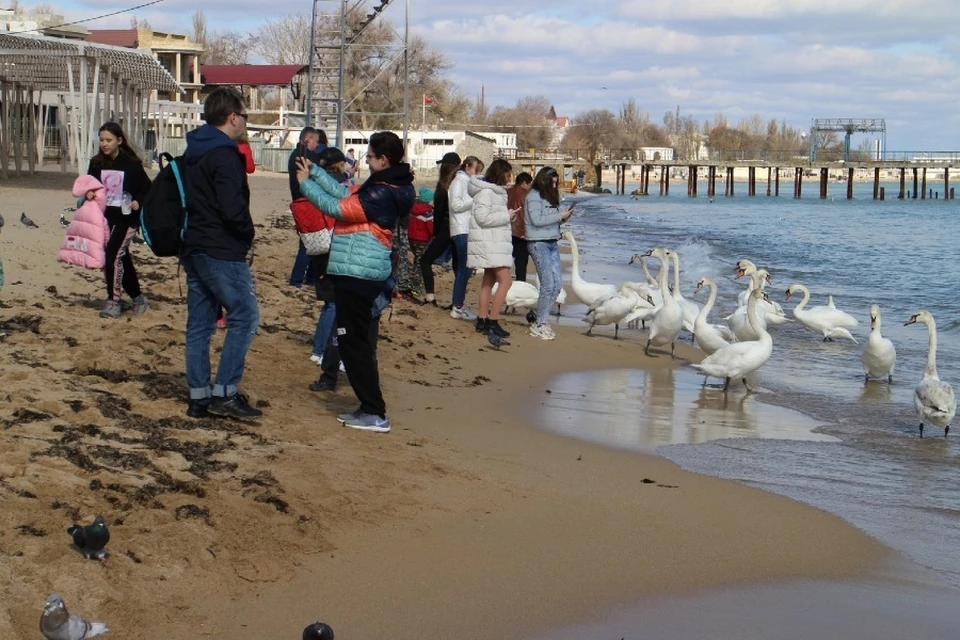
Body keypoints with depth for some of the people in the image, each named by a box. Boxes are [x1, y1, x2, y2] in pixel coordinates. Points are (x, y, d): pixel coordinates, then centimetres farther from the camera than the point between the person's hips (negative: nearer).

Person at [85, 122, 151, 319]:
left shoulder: (131, 164, -8)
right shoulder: (96, 163, 4)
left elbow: (147, 189, -2)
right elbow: (88, 186, 14)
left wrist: (138, 202, -19)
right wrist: (88, 193, -7)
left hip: (126, 218, -5)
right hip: (104, 217, 5)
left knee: (113, 256, -16)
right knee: (122, 259, 11)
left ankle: (113, 301, -7)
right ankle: (137, 298, 25)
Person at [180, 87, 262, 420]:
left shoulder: (192, 152, 15)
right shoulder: (225, 155, -15)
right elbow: (233, 208, -23)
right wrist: (247, 235, -4)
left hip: (193, 248, 10)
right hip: (221, 251, -9)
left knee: (199, 323, 10)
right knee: (244, 317, -4)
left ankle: (199, 396, 12)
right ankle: (225, 392, -7)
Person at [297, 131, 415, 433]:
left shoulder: (382, 194, -19)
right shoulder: (384, 186, 11)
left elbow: (337, 207, -17)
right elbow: (345, 192, 16)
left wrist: (305, 183, -6)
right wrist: (314, 171, 14)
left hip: (356, 275, -10)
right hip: (363, 274, 10)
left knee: (354, 343, -6)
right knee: (361, 342, 15)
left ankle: (375, 414, -4)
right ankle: (369, 408, 21)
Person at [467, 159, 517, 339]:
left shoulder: (496, 192, 17)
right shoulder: (486, 192, -14)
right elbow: (482, 218, -21)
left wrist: (508, 215, 4)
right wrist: (507, 216, -15)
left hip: (495, 243, 11)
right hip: (489, 244, -11)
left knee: (489, 281, 11)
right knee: (505, 281, -13)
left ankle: (482, 321, 15)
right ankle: (492, 322, -11)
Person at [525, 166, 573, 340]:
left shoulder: (549, 196, 18)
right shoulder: (534, 196, -8)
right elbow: (537, 220, -18)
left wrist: (563, 217, 0)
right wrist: (560, 216, -14)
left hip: (552, 243, 9)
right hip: (538, 243, -9)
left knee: (557, 283, 5)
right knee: (548, 284, -10)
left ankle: (541, 321, 12)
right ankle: (540, 324, -1)